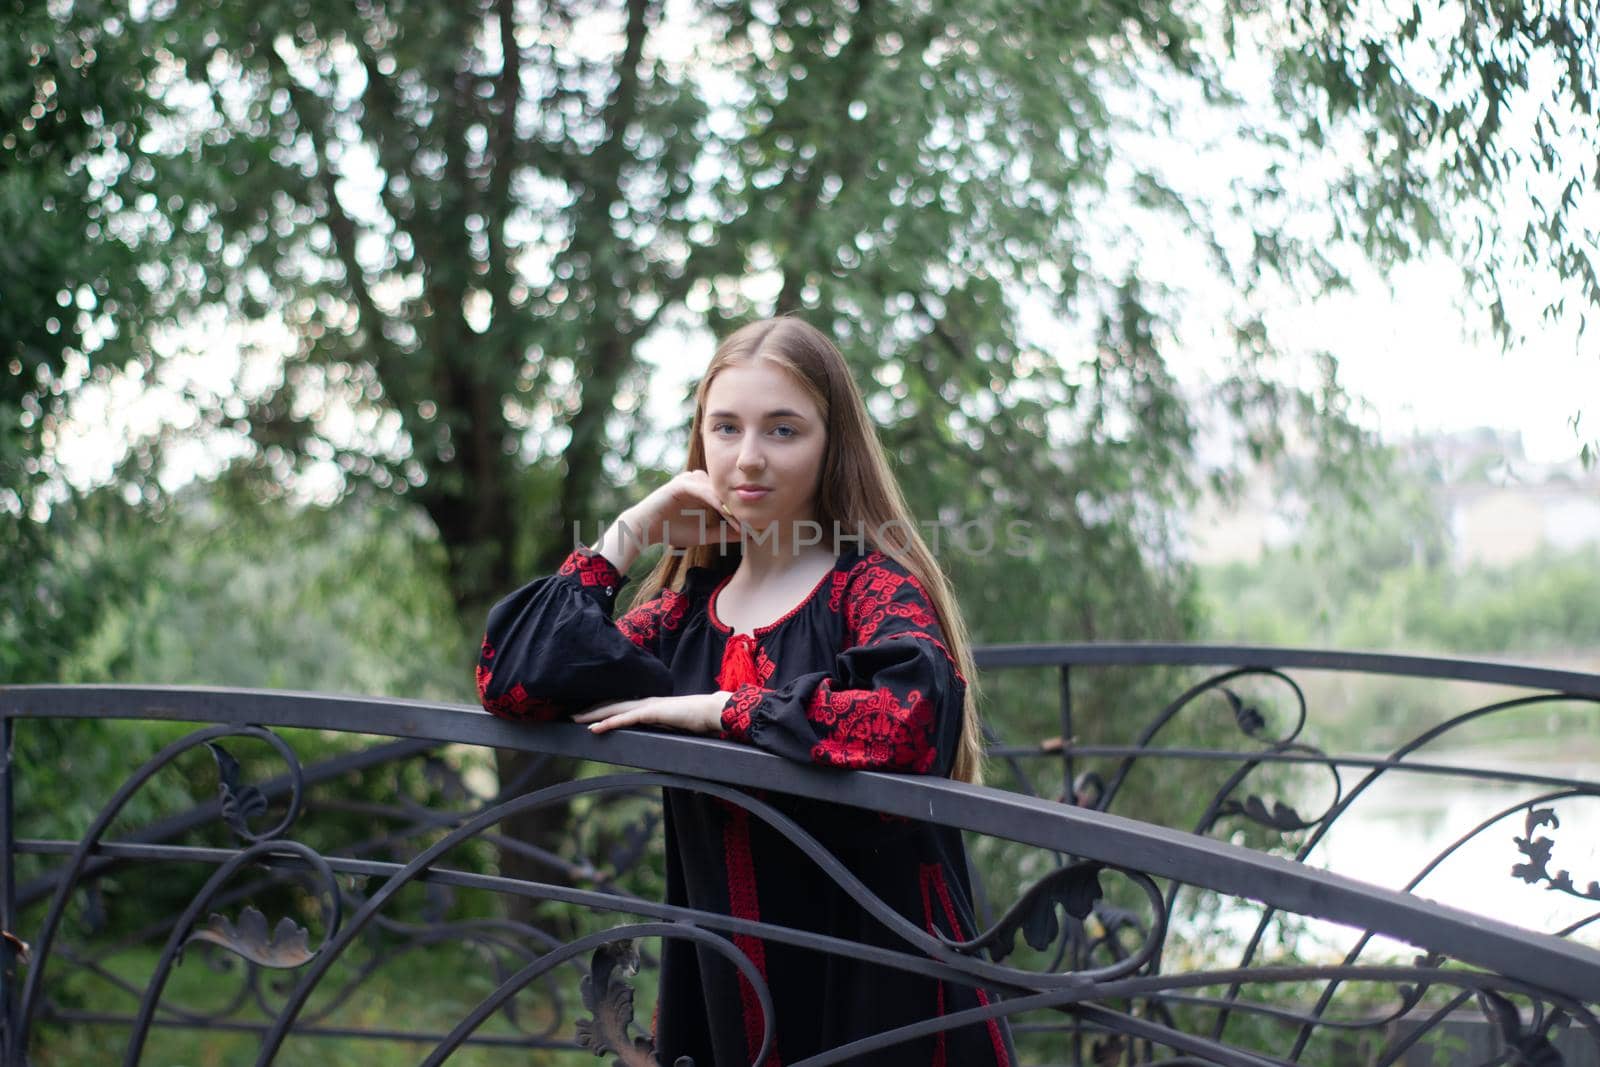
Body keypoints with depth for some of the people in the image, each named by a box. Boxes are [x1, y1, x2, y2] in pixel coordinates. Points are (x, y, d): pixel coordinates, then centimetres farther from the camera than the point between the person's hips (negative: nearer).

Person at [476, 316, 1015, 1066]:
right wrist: (629, 532, -1)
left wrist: (715, 710, -19)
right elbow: (510, 684, -4)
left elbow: (911, 718, -30)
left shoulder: (875, 587, -7)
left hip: (875, 986, -4)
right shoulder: (688, 612, 8)